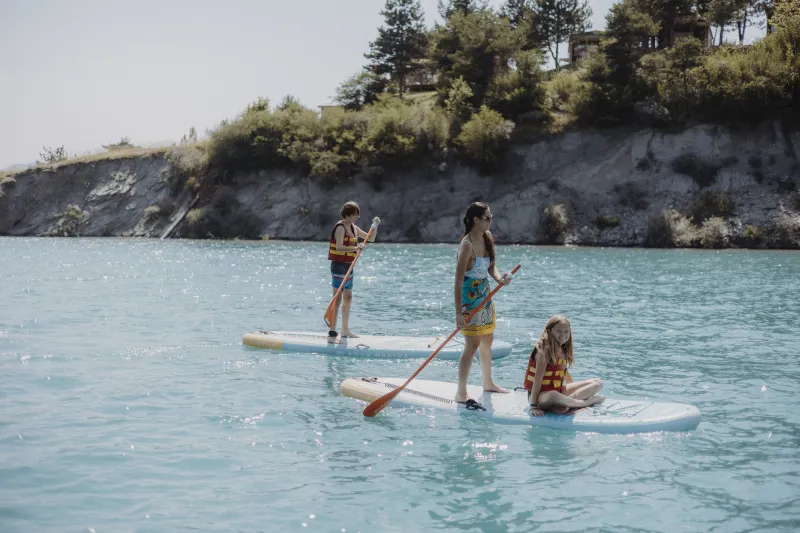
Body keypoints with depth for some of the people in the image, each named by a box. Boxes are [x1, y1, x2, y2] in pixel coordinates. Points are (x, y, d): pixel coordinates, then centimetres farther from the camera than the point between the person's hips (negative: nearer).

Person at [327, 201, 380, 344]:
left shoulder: (353, 228, 14)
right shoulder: (340, 227, -13)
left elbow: (370, 238, 20)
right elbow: (339, 247, -24)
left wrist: (375, 226, 5)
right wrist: (355, 248, -35)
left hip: (348, 266, 9)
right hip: (339, 265, -9)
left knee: (348, 298, 15)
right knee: (338, 299, -12)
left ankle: (345, 330, 27)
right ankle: (332, 334, -13)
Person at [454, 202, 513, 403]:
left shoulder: (487, 238, 2)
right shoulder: (467, 245, -23)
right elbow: (458, 281, -25)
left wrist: (499, 278, -13)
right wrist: (459, 313, -28)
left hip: (485, 294, 9)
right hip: (469, 297, -9)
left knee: (487, 340, 19)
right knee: (472, 345, -11)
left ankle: (488, 383, 36)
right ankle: (461, 392, -5)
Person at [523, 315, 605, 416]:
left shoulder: (563, 350, 5)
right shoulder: (544, 350, -18)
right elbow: (538, 379, -23)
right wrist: (533, 406, -28)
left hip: (558, 390, 8)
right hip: (541, 394, -8)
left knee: (597, 383, 1)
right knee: (552, 396, -44)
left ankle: (565, 403, -20)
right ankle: (587, 402, -21)